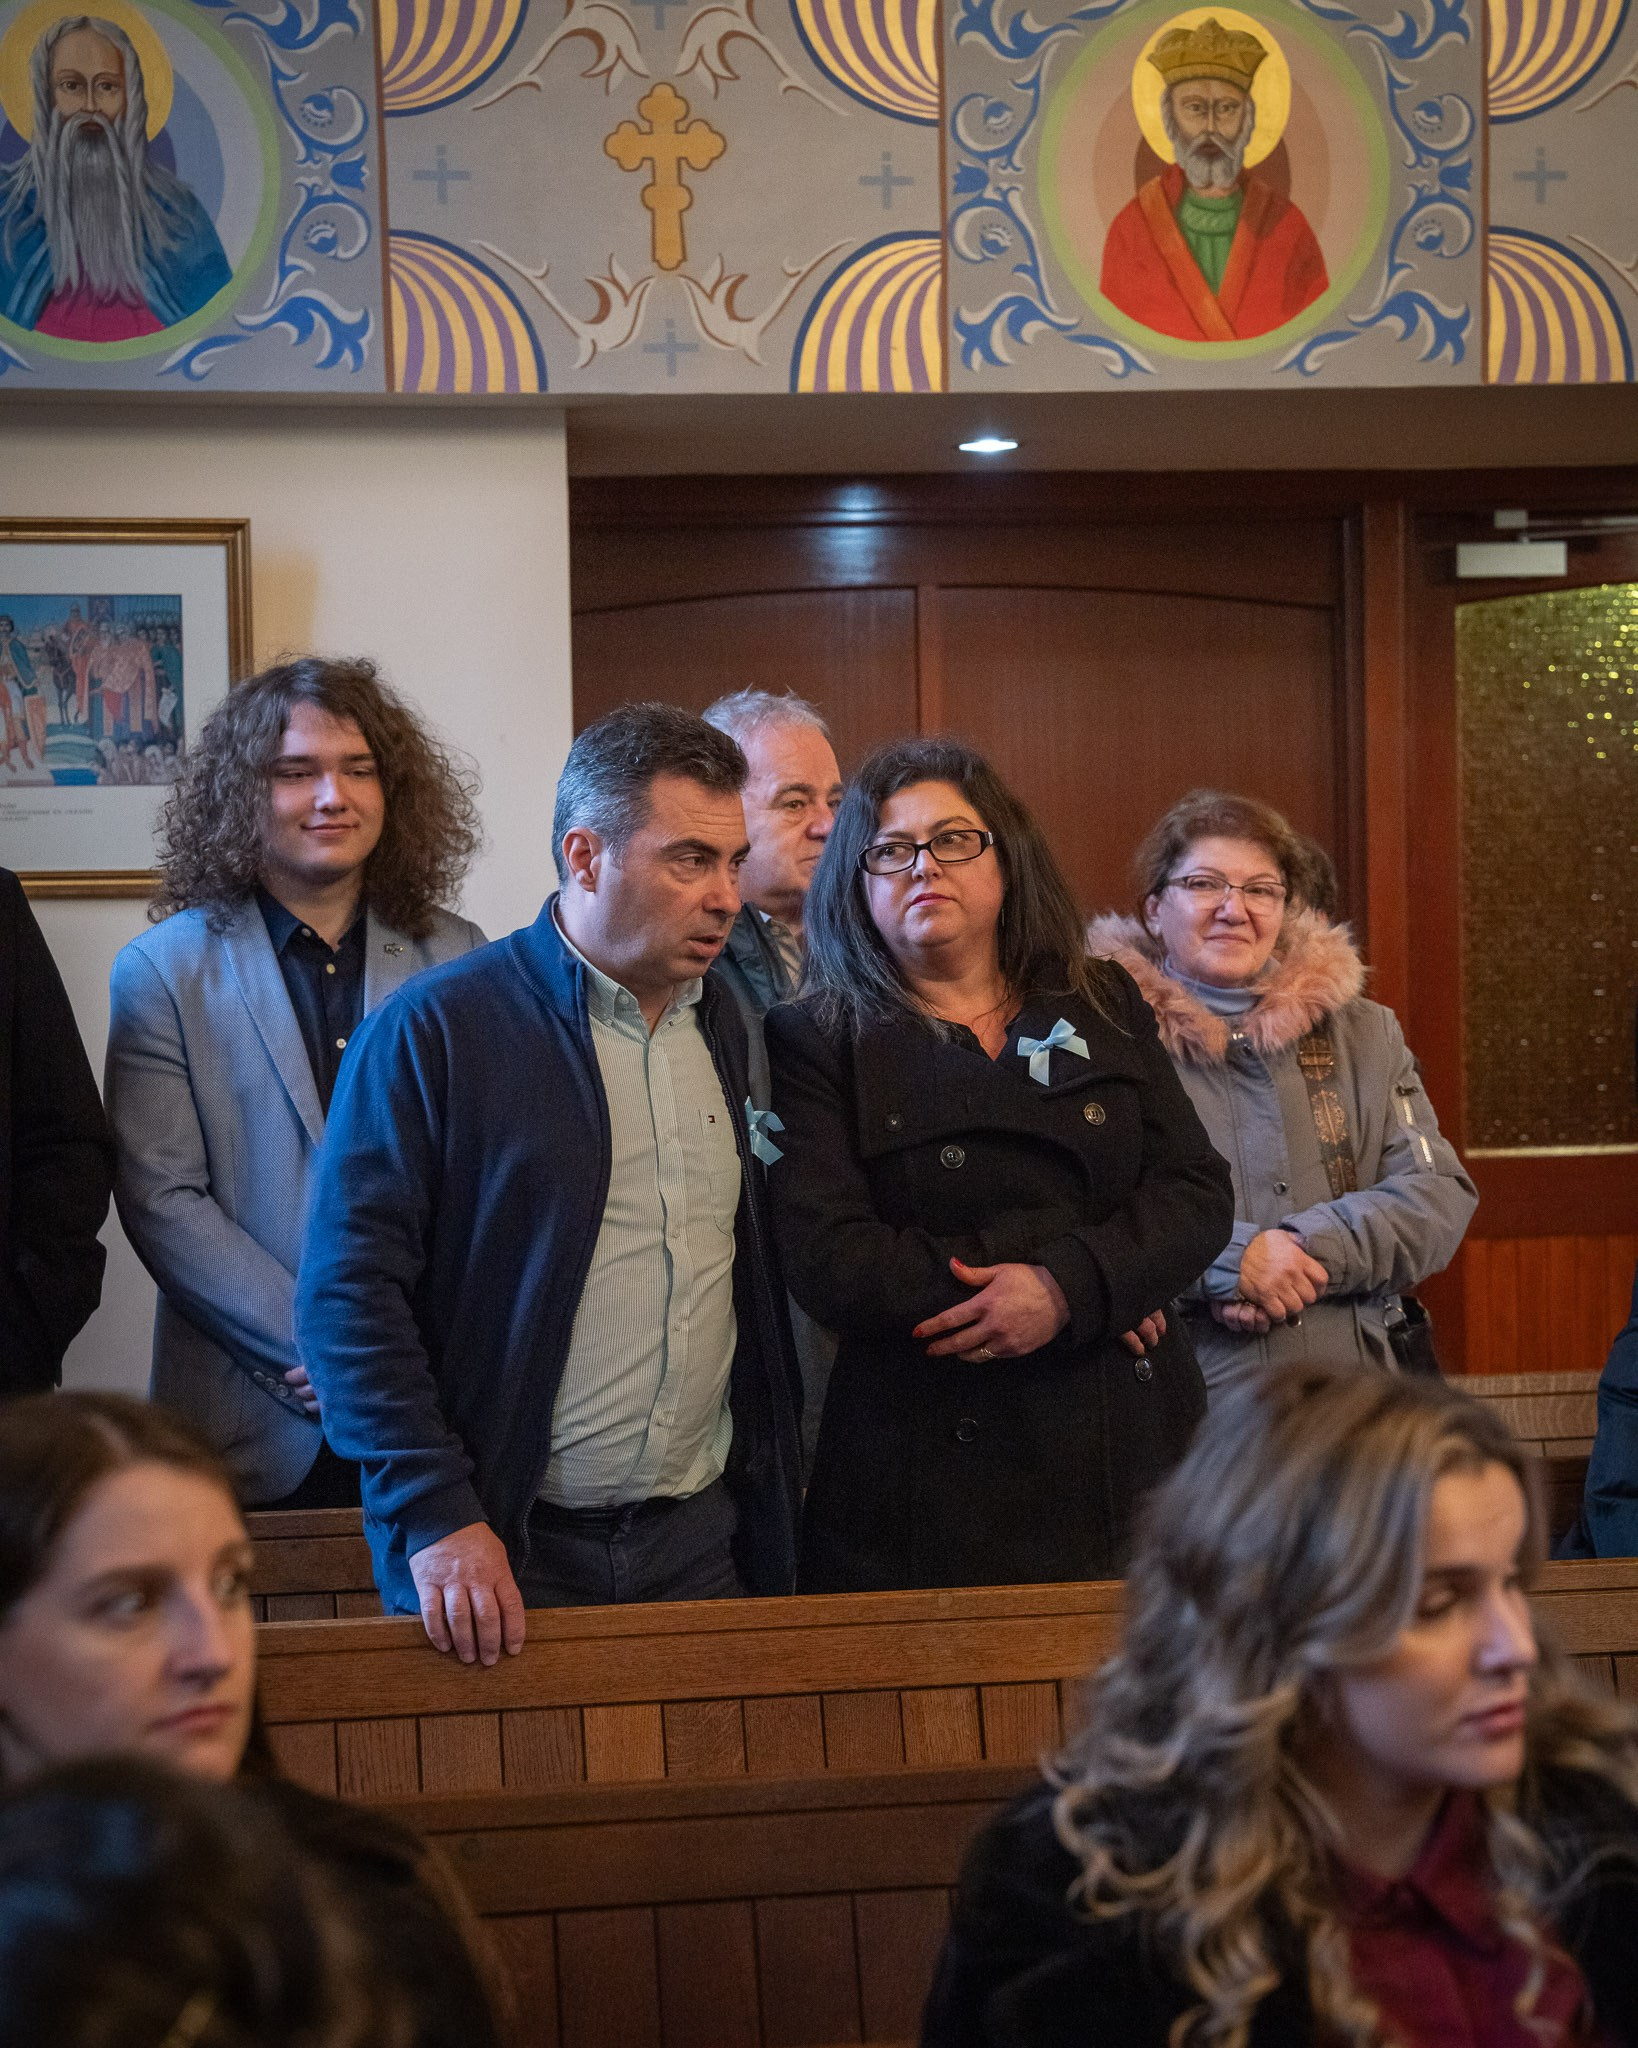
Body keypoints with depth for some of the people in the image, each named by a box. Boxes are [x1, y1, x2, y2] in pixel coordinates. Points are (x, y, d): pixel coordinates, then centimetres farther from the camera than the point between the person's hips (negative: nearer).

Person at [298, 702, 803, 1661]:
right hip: (502, 1556, -5)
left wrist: (774, 1497, 11)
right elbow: (348, 1290, -11)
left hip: (702, 1540, 5)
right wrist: (436, 1517, -17)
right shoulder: (434, 1030, -9)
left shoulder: (722, 1025, 11)